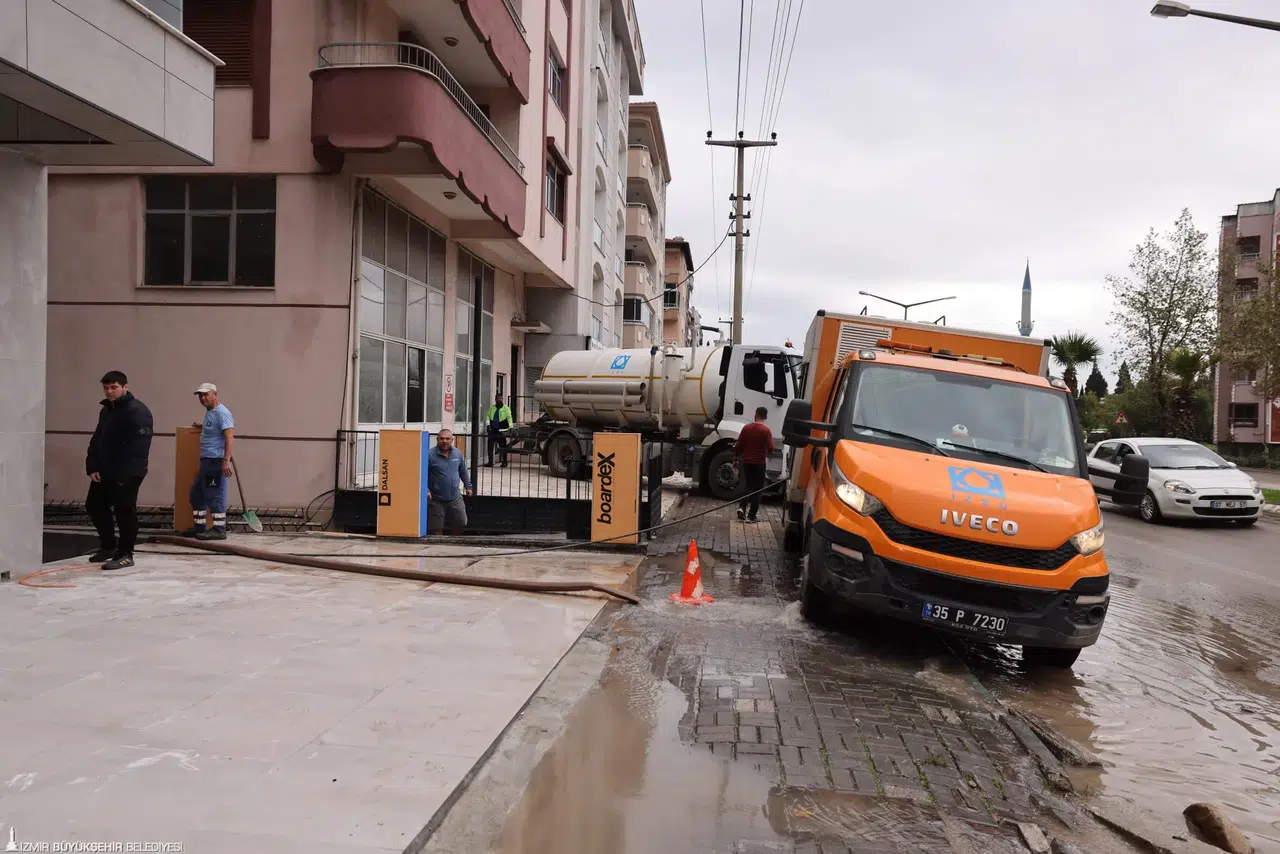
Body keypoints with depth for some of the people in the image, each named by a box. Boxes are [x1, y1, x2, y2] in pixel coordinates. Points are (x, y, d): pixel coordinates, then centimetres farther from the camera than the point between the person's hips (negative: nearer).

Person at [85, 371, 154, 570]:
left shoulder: (137, 411, -16)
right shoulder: (106, 410, 15)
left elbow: (137, 446, -23)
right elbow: (96, 441, 19)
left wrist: (125, 473, -24)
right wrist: (92, 468, 7)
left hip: (127, 475, -10)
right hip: (104, 472, 10)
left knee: (125, 512, -5)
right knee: (94, 506, 17)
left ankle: (125, 554, 4)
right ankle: (108, 546, 33)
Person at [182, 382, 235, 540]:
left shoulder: (221, 413, -14)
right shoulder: (209, 412, 18)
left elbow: (230, 437, -23)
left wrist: (226, 460, -31)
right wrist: (201, 426, 41)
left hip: (216, 462, -11)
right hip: (206, 461, 11)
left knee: (215, 497, -7)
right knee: (197, 494, 15)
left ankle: (219, 530, -2)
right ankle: (200, 527, 23)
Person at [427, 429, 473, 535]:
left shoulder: (457, 453, 4)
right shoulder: (430, 455, -12)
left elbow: (463, 472, 17)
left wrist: (468, 486, 18)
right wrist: (426, 490, -26)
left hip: (455, 498, 5)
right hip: (436, 500, -5)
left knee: (460, 523, 12)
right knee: (436, 528, 3)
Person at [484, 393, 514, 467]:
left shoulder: (506, 408, 2)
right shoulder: (492, 408, 14)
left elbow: (509, 417, -6)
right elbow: (488, 416, 12)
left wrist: (510, 426, -18)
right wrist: (488, 424, -5)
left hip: (501, 430, -4)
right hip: (493, 430, 4)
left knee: (503, 446, 0)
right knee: (490, 446, 4)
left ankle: (504, 462, 9)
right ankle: (490, 462, 10)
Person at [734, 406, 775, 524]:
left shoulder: (746, 428, 1)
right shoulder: (766, 430, -11)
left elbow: (738, 446, 3)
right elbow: (770, 449, -15)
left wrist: (735, 460, 13)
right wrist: (766, 454, 8)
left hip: (746, 462, 4)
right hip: (759, 463, -4)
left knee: (749, 487, 19)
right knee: (757, 489, 5)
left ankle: (742, 507, 1)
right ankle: (751, 516, 3)